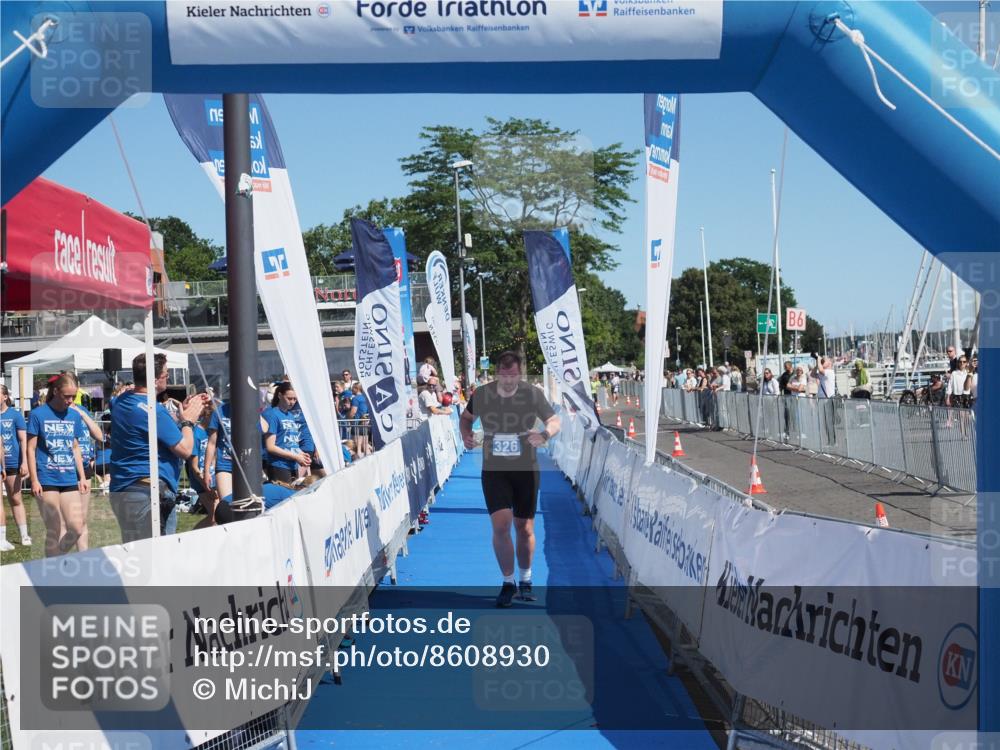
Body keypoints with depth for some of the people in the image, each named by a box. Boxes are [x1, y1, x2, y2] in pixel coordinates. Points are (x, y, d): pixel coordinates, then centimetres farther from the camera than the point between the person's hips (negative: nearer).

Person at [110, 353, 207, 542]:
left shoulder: (121, 401, 11)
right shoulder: (152, 411, -19)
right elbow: (185, 449, -14)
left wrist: (183, 411, 17)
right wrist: (188, 420, 1)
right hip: (147, 493, -10)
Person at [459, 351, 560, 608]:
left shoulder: (533, 395, -8)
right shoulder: (481, 395, -5)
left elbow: (554, 421, -2)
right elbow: (466, 417, 14)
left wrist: (544, 434, -25)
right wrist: (465, 434, -7)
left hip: (526, 470, 0)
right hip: (494, 471, 0)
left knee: (525, 529, 8)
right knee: (500, 526, -12)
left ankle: (525, 580, 31)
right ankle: (508, 582, 7)